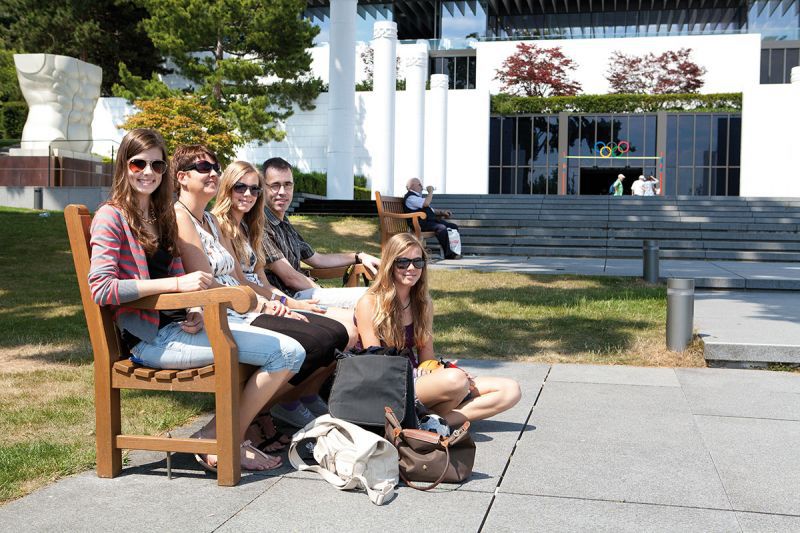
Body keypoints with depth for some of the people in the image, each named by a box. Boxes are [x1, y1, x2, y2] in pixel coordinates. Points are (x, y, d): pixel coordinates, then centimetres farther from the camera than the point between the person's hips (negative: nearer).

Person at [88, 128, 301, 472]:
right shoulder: (112, 216, -5)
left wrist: (195, 310, -1)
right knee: (288, 353, -18)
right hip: (152, 337, -8)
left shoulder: (161, 215, 20)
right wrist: (177, 284, -23)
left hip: (178, 324, 9)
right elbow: (100, 288, -18)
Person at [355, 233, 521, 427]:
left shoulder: (423, 304, 12)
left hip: (419, 381, 7)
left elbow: (427, 357, 12)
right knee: (455, 380, -37)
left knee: (510, 390, -8)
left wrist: (443, 371, -13)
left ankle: (436, 420, -22)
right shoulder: (369, 304, -6)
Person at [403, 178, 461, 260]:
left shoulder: (419, 196, 27)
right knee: (442, 228, -33)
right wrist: (430, 192, -5)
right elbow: (426, 203, -22)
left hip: (431, 221, 10)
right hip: (422, 224, -10)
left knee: (454, 227, -1)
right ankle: (448, 255, -30)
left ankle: (454, 251, -9)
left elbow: (431, 211, 30)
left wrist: (442, 213, 12)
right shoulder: (410, 197, -6)